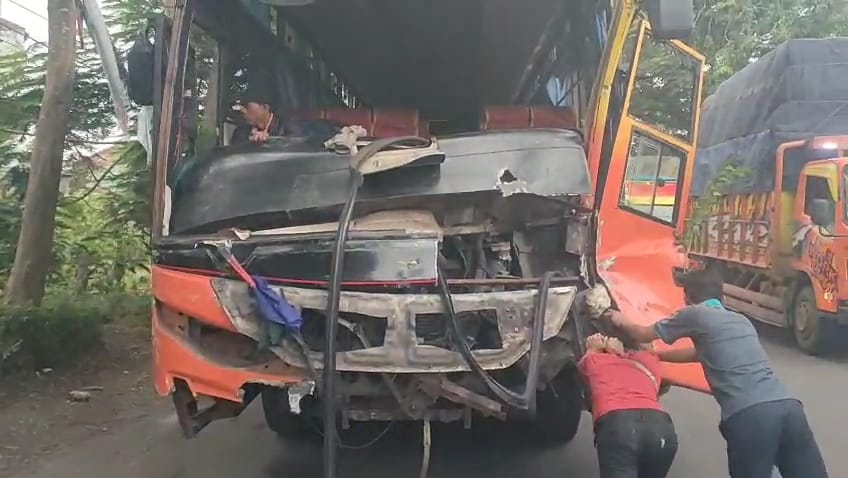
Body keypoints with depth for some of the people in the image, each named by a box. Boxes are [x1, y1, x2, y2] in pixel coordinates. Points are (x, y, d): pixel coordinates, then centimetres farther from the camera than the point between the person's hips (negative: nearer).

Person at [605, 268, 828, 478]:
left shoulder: (695, 314, 11)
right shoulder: (741, 320, 30)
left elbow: (645, 335, 25)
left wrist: (622, 322, 45)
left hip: (749, 415, -6)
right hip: (789, 407, 6)